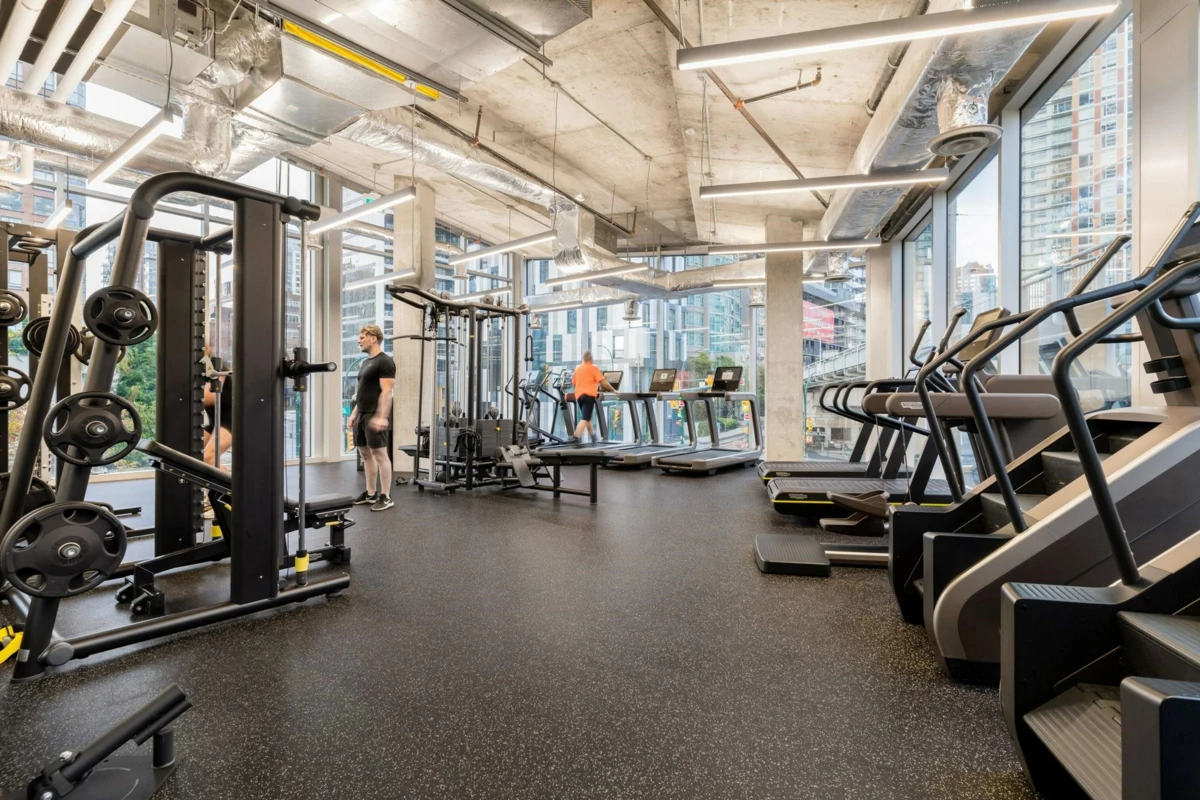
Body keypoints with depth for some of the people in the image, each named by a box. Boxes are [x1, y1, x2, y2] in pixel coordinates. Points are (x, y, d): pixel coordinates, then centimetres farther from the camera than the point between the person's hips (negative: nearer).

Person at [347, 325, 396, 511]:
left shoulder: (385, 361, -12)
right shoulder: (365, 363, 18)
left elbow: (386, 391, -19)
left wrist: (381, 416, -26)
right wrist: (354, 413, 20)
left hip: (375, 416, -10)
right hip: (362, 415, 10)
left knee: (380, 454, -7)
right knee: (365, 454, 13)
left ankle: (386, 496, -1)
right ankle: (370, 493, 23)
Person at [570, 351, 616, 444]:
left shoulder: (577, 368, 15)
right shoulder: (594, 368, -2)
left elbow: (573, 383, 20)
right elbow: (603, 382, -8)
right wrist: (613, 390, 2)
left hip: (579, 395, 6)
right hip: (589, 395, -6)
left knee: (587, 417, 20)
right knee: (585, 418, -9)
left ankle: (593, 436, 29)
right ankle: (576, 437, -22)